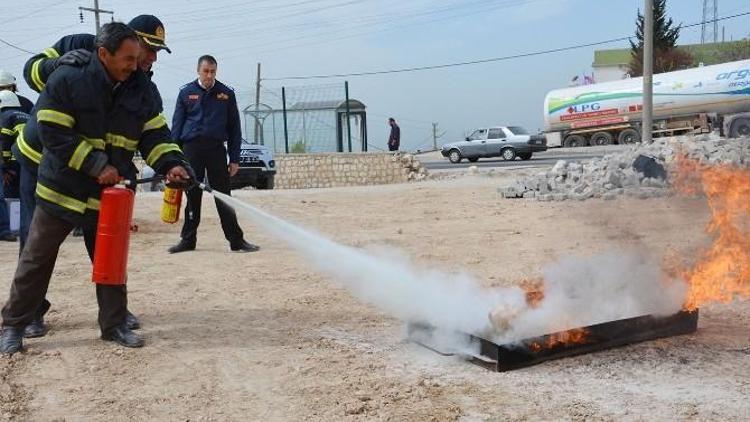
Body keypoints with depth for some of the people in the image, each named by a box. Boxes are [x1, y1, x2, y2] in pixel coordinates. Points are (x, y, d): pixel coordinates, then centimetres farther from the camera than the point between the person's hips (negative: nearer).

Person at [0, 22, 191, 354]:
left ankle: (114, 325, 22)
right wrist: (97, 165, -22)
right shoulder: (67, 80, -14)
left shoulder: (142, 90, -1)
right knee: (36, 262, 8)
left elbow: (155, 135, 0)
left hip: (109, 195, 3)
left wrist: (172, 164, -18)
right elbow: (52, 133, -17)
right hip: (61, 189, -3)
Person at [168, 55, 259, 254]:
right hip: (191, 148, 1)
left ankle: (236, 241, 1)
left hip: (216, 149, 0)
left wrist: (234, 158, 3)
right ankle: (188, 240, 15)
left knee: (223, 196, -1)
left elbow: (234, 128, 8)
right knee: (192, 196, 5)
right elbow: (177, 126, 8)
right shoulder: (186, 92, 8)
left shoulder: (227, 94, 7)